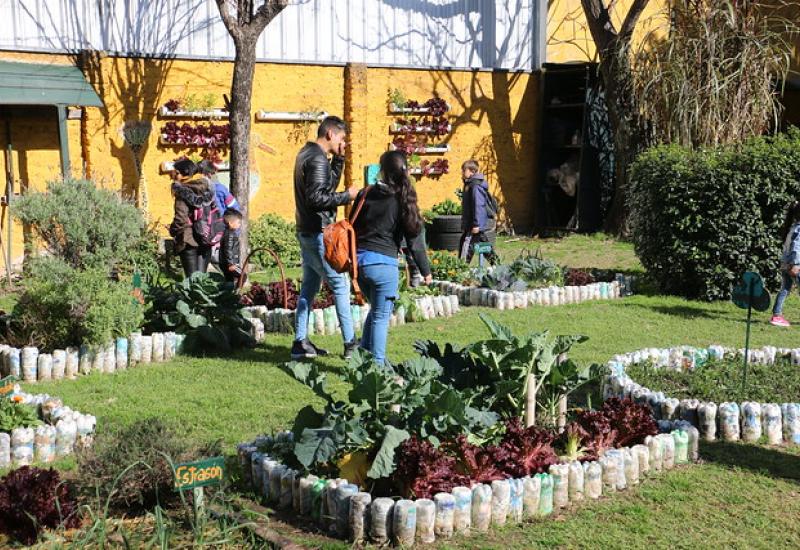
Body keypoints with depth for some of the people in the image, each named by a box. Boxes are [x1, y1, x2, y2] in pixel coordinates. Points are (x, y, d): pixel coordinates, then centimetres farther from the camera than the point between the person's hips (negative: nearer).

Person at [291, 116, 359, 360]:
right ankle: (350, 343, 2)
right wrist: (347, 196, -16)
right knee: (340, 285, -3)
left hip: (306, 231, 10)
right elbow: (317, 198, -25)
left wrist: (338, 159, 11)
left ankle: (300, 342, 15)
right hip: (318, 232, -10)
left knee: (309, 285, 13)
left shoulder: (307, 153, 14)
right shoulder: (317, 159, -17)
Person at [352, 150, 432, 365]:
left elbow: (352, 227, 9)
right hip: (383, 262, -5)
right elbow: (414, 239, -4)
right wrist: (425, 270, 5)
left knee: (376, 309, 24)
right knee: (381, 315, 5)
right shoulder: (402, 200, -7)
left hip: (359, 259, 5)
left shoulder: (365, 194, 4)